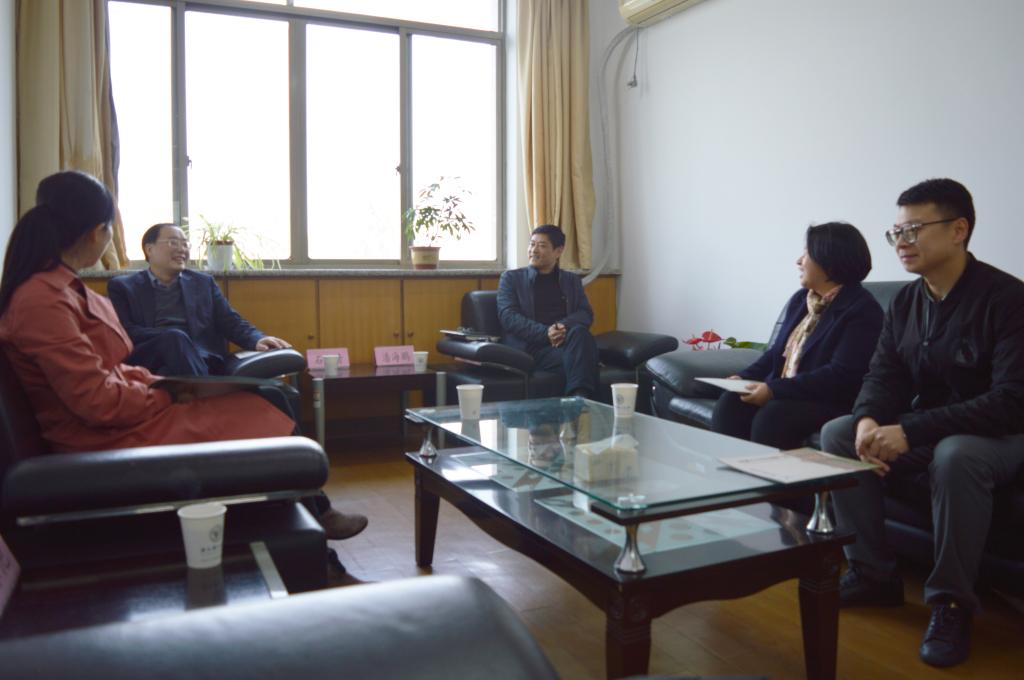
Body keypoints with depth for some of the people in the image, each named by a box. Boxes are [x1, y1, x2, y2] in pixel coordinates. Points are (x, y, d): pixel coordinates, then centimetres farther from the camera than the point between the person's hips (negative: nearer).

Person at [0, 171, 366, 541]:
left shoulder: (60, 288, 9)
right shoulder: (43, 300, -22)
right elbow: (98, 401, -24)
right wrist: (168, 394, -9)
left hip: (122, 415, 10)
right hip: (110, 438, -10)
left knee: (266, 399, 4)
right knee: (261, 416, -5)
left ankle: (312, 512, 14)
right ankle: (311, 518, 17)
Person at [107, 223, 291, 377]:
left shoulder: (203, 282, 25)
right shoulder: (123, 287, 17)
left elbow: (231, 322, 15)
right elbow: (124, 332, 2)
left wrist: (258, 339, -8)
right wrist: (173, 338, -15)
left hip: (202, 361, 2)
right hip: (149, 363, -1)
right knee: (175, 338, -36)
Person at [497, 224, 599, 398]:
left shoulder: (572, 280, 24)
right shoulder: (511, 278, 16)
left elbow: (586, 314, 11)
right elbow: (508, 316, 1)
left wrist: (564, 326, -14)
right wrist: (545, 333, -16)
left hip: (566, 342, 3)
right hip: (529, 347, -3)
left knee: (579, 331, -35)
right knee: (572, 359, -35)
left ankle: (580, 396, -43)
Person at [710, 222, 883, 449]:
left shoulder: (861, 310, -11)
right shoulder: (800, 299, 16)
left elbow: (841, 375, -21)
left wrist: (774, 389, -24)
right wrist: (745, 377, 0)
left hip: (830, 404, -7)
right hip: (782, 394, 7)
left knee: (771, 415, -32)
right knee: (730, 402, -17)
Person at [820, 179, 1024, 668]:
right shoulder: (906, 301, 2)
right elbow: (882, 376, 2)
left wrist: (911, 432, -34)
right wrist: (868, 420, -22)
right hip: (924, 429, 7)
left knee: (956, 455, -38)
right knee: (837, 435, -11)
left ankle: (951, 602, -18)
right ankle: (873, 574, -2)